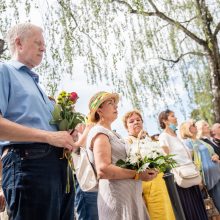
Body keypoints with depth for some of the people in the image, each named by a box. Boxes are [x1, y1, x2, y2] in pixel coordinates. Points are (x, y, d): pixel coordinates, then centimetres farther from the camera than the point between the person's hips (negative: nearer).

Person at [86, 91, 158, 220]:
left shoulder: (112, 134, 18)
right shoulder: (99, 133, -11)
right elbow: (103, 170, -23)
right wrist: (137, 174, -18)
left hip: (130, 195, 9)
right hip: (117, 197, -9)